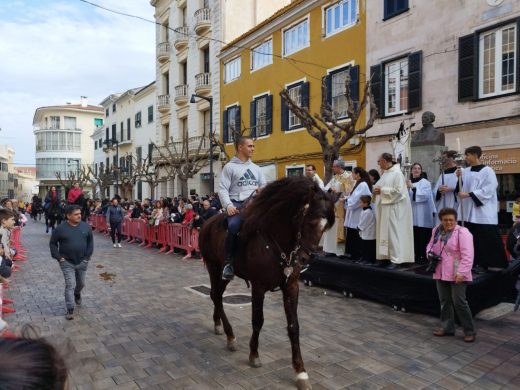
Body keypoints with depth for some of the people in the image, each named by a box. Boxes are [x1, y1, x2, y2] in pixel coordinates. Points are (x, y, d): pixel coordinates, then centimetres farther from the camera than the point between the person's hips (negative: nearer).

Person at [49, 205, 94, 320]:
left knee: (81, 283, 19)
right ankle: (70, 309, 1)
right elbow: (52, 243, -1)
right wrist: (58, 257, -9)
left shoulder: (86, 227, -4)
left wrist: (88, 256, -1)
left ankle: (77, 294, 52)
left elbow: (90, 242, 6)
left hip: (82, 262, 3)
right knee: (70, 285, -7)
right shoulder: (60, 228, -11)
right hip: (67, 262, -3)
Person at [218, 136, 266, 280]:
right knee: (233, 226, -35)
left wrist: (263, 190, -4)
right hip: (237, 203, -5)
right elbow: (223, 189, -2)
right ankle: (228, 263, -19)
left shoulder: (256, 168, 23)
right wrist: (228, 205, -19)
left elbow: (264, 186, 22)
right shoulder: (230, 167, 7)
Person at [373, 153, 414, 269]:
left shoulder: (397, 173, -12)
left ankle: (396, 260, 0)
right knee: (384, 232, 9)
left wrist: (382, 190, -17)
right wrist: (377, 189, 1)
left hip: (393, 208, -9)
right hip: (384, 207, 9)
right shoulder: (385, 173, 14)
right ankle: (386, 257, 16)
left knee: (393, 233, -6)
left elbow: (398, 190, -21)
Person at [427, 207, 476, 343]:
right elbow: (431, 244, 23)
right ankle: (447, 328, 26)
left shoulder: (462, 232, -14)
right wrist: (430, 252, 1)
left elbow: (467, 255, -19)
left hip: (456, 274, -7)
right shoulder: (436, 230, 8)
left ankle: (469, 331, 12)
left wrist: (461, 272, -25)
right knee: (444, 301, 13)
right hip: (441, 273, 7)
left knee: (459, 301, -4)